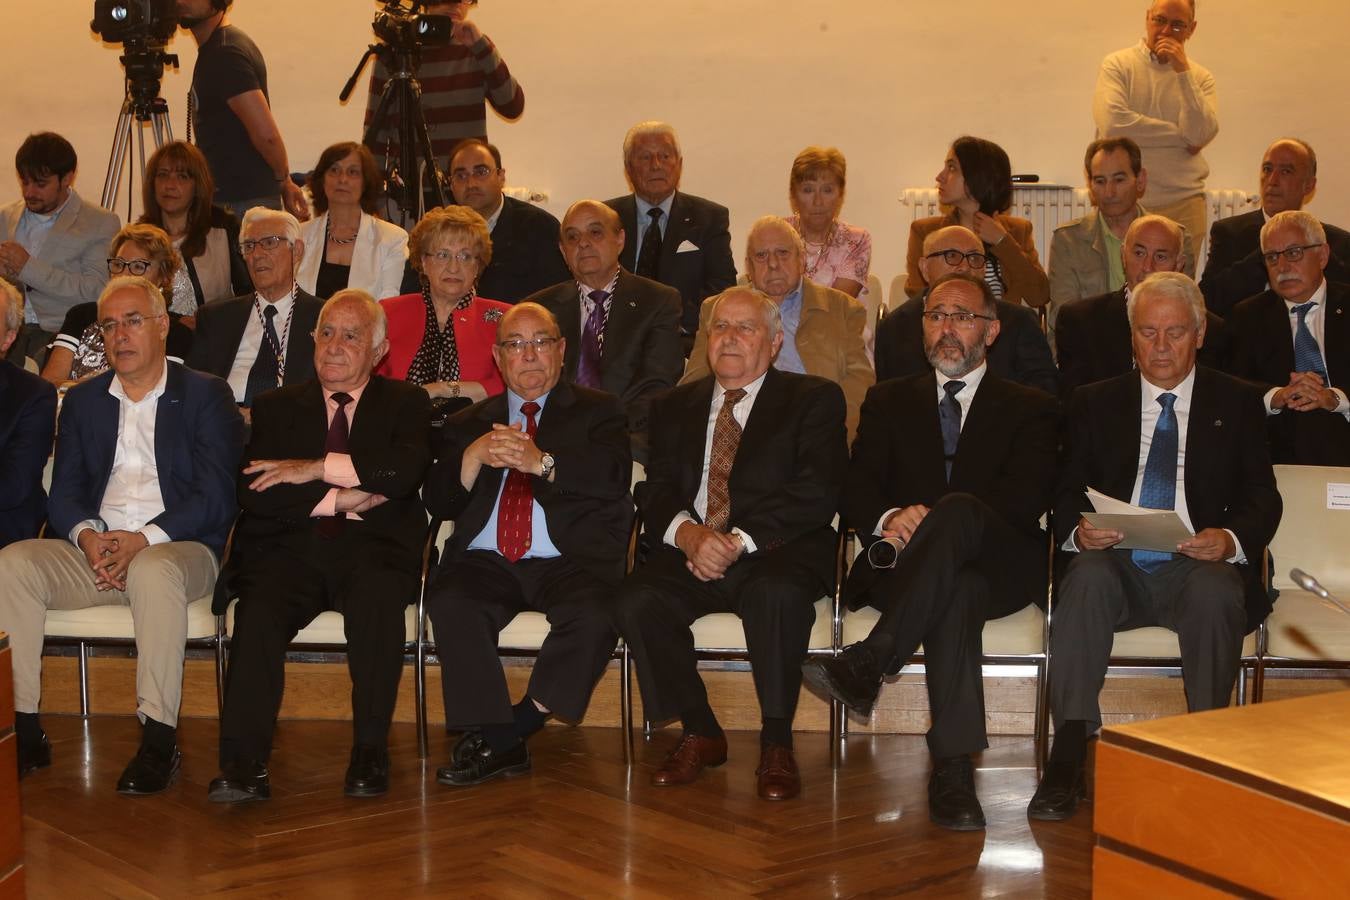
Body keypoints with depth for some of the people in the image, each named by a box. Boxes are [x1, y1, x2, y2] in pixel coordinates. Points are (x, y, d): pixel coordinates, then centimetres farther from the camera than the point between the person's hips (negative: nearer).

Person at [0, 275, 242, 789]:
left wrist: (144, 539, -18)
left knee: (154, 571, -38)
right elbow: (64, 494, 12)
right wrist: (87, 535, -11)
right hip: (94, 551, 4)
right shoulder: (82, 400, 21)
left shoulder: (205, 395, 8)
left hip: (176, 549, -4)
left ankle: (159, 740, -33)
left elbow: (216, 496, -4)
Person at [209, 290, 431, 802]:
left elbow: (407, 469, -6)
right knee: (259, 611, -31)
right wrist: (339, 500, -6)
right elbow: (253, 491, 4)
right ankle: (242, 765, -33)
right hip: (289, 549, 1)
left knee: (379, 600, -35)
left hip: (371, 549, -1)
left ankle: (370, 751, -25)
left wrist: (317, 469, -9)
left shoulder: (404, 403, 17)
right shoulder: (278, 407, 20)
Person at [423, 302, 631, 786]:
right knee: (450, 605, -31)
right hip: (486, 562, 2)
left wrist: (542, 463, -20)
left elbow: (613, 479, -4)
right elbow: (437, 501, 10)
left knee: (593, 615, -34)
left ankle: (516, 724, -18)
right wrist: (474, 456, -10)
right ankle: (498, 742, -23)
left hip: (568, 560, -2)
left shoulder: (598, 411, 16)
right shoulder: (470, 423, 23)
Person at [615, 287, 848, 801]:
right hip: (691, 553, 4)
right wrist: (687, 532, -15)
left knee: (779, 593, -37)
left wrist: (738, 540, -17)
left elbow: (815, 494, -6)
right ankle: (700, 734, -7)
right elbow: (656, 490, 9)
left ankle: (776, 744, -19)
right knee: (636, 601, -26)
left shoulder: (815, 399, 9)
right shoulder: (674, 407, 21)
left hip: (776, 551, -3)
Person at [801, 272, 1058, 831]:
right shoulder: (889, 402, 25)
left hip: (997, 563, -1)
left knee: (958, 510, -38)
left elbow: (1025, 501, 0)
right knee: (958, 594, -38)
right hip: (907, 567, 1)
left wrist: (934, 520, -17)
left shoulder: (1030, 409, 19)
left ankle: (867, 663, -45)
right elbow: (857, 488, 9)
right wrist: (888, 520, -17)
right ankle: (953, 768, -44)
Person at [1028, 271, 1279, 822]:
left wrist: (1231, 539, -16)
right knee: (1087, 577, -34)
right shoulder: (1095, 404, 17)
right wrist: (1077, 530, -15)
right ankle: (1068, 755, -35)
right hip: (1116, 565, 1)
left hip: (1200, 567, -1)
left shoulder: (1236, 404, 15)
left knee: (1216, 589, -35)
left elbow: (1263, 500, 8)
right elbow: (1067, 494, 9)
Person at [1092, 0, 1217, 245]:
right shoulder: (1117, 65, 3)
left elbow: (1201, 135, -7)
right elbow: (1112, 124, -14)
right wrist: (1180, 136, -6)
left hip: (1183, 203, 2)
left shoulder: (1200, 77, 10)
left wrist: (1183, 71, -8)